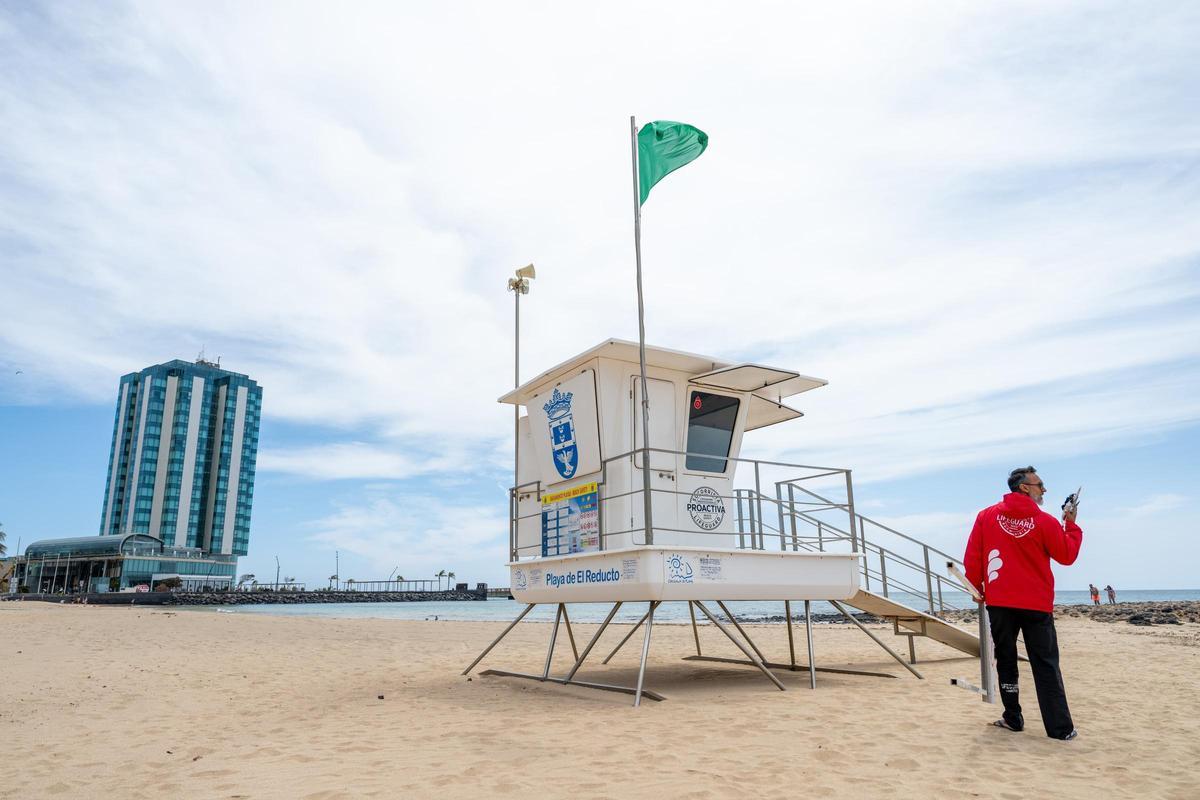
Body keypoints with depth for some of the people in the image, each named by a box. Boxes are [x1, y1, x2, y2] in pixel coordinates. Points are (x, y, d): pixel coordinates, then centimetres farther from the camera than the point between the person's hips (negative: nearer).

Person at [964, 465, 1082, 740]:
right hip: (1037, 604, -2)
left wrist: (977, 589, 12)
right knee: (1046, 665, 4)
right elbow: (1068, 555, 4)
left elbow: (971, 558, 0)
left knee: (1006, 661, 12)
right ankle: (1060, 728, 4)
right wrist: (1072, 525, 16)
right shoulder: (1045, 522, -7)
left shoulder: (986, 516, 0)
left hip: (999, 603, 2)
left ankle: (1013, 718, 16)